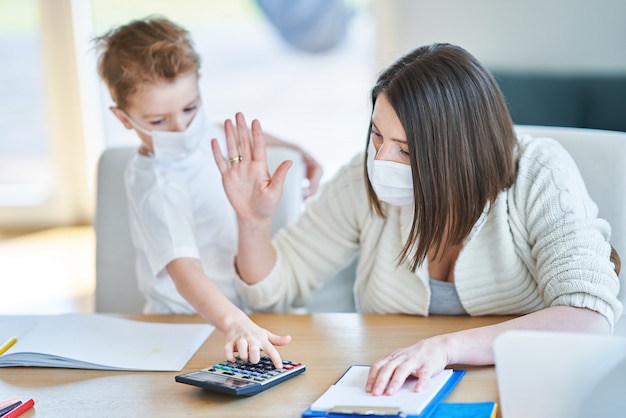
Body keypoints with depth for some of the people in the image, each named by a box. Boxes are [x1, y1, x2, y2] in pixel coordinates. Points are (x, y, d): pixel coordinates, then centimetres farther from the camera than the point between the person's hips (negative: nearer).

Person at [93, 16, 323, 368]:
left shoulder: (204, 133, 1)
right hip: (192, 318, -7)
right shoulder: (156, 187, -25)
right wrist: (235, 323, -51)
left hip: (243, 306, 7)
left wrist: (296, 150, 21)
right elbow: (185, 270, -37)